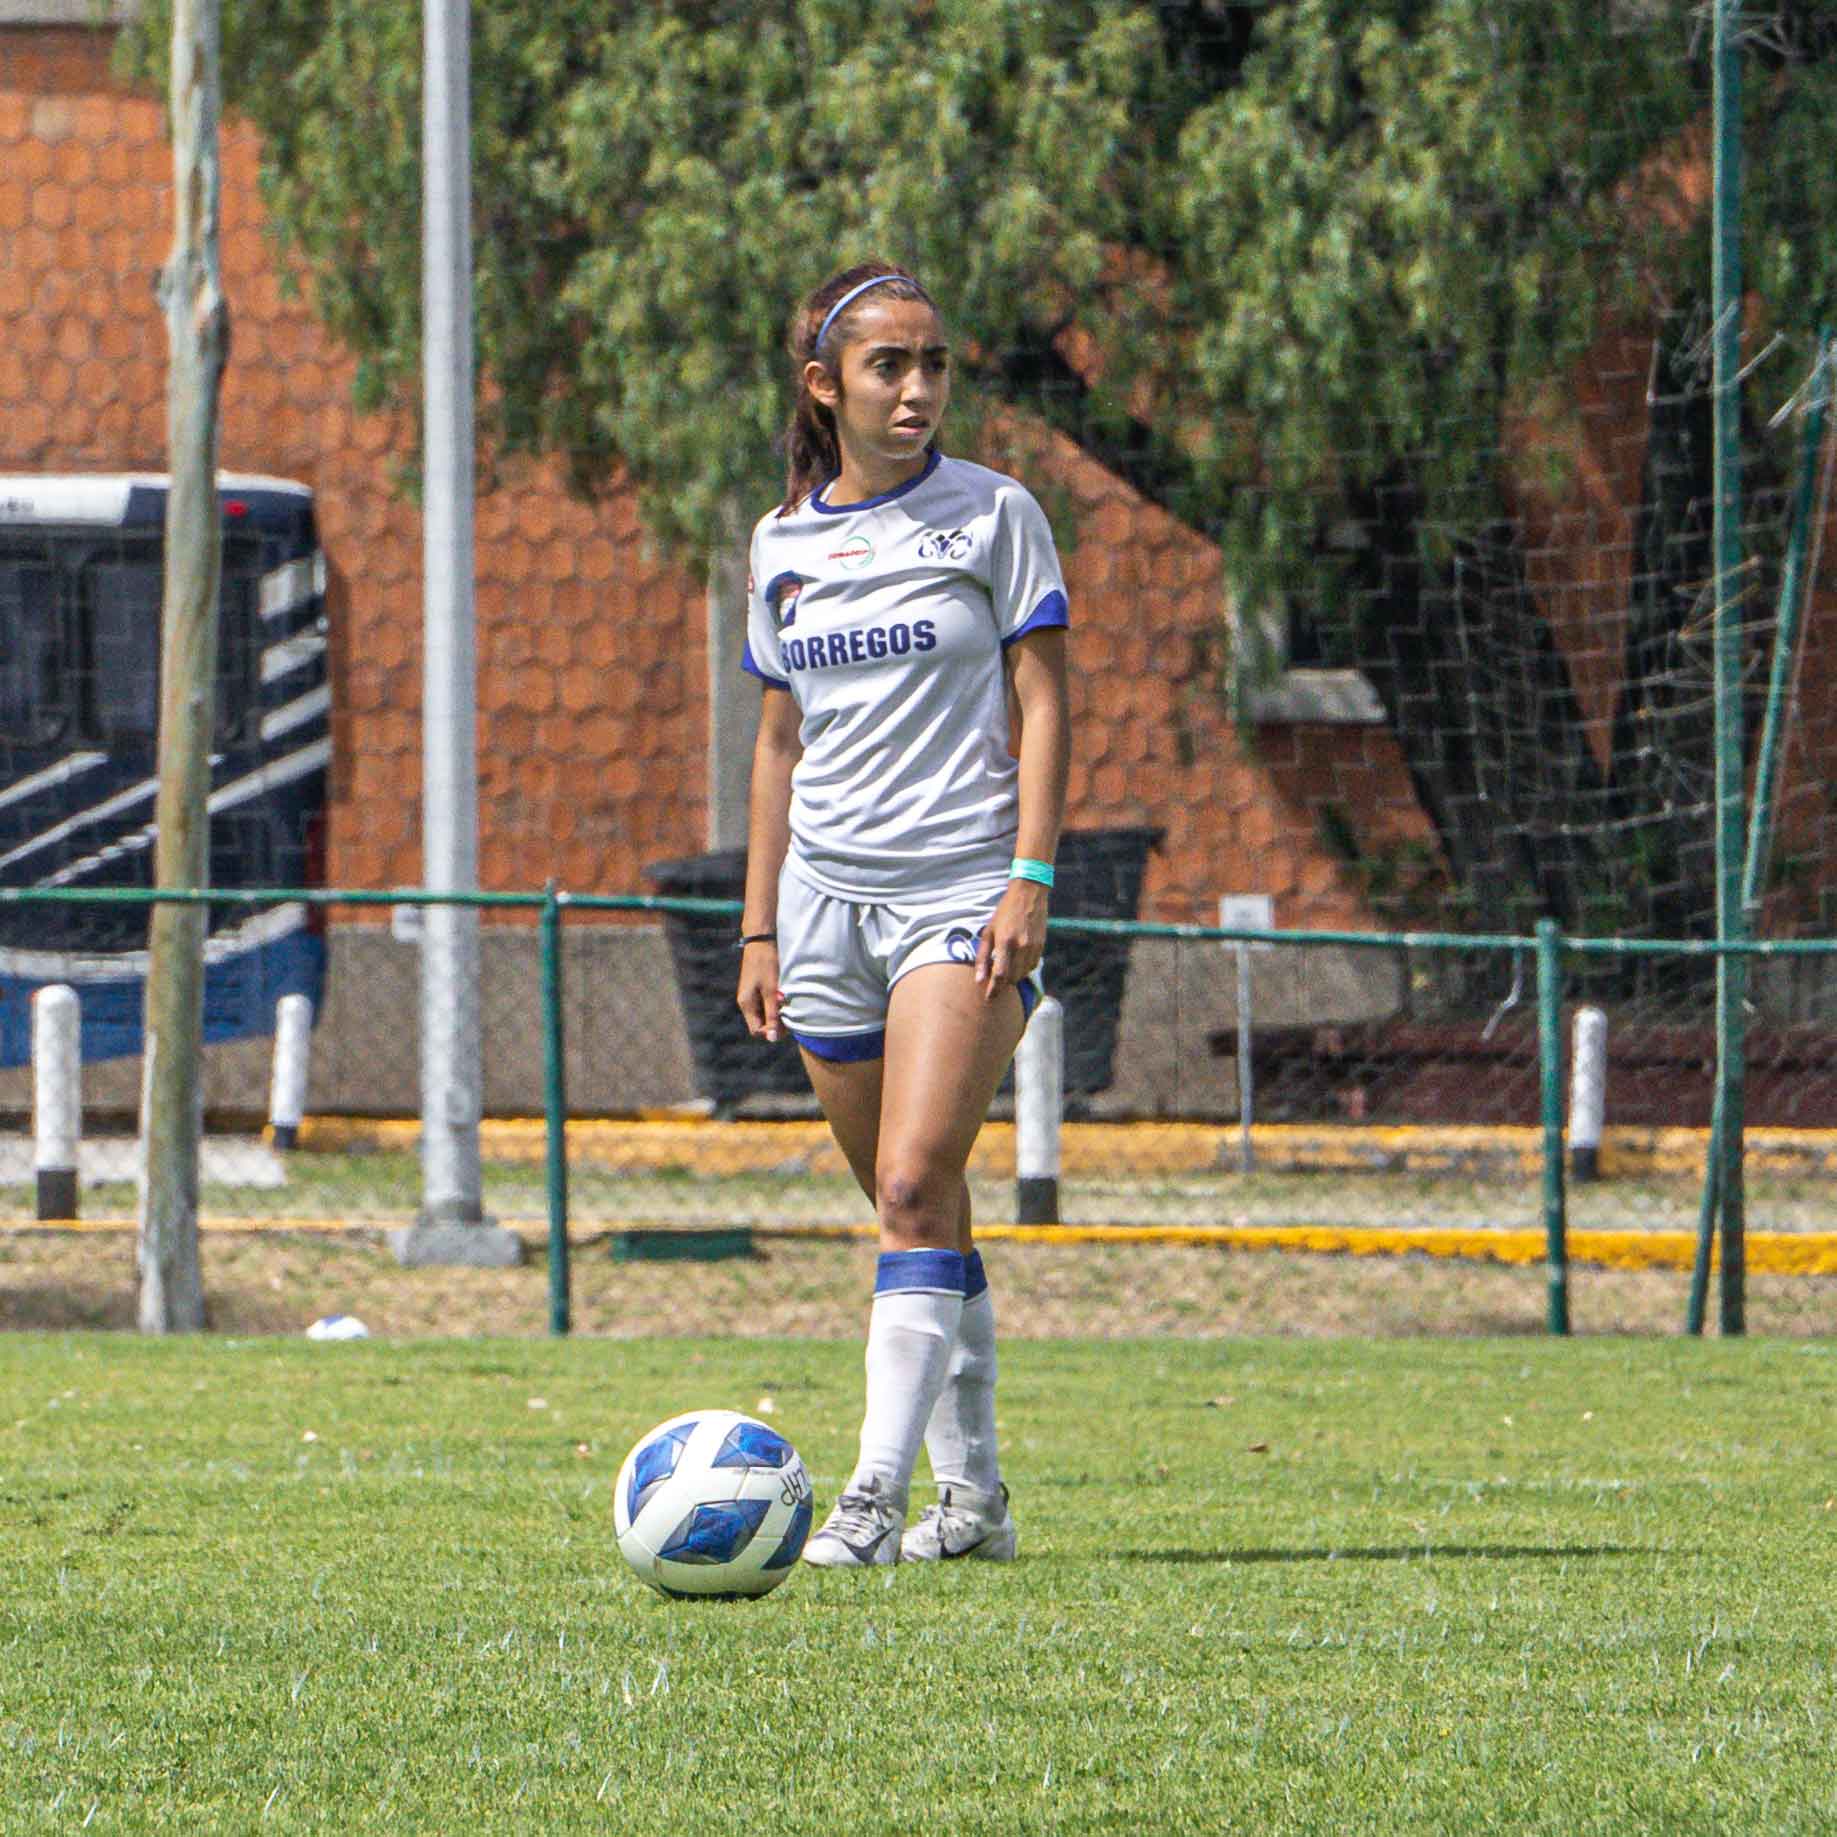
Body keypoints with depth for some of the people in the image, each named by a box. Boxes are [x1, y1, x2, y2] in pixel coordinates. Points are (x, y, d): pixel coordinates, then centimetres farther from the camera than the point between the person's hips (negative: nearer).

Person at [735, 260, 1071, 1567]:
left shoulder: (993, 514, 0)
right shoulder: (785, 543, 12)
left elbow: (1042, 704, -2)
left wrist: (1029, 881, -12)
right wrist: (759, 929, 14)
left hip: (964, 889, -4)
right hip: (828, 896, 4)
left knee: (916, 1187, -17)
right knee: (918, 1211, 7)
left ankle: (877, 1494, -23)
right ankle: (973, 1496, 15)